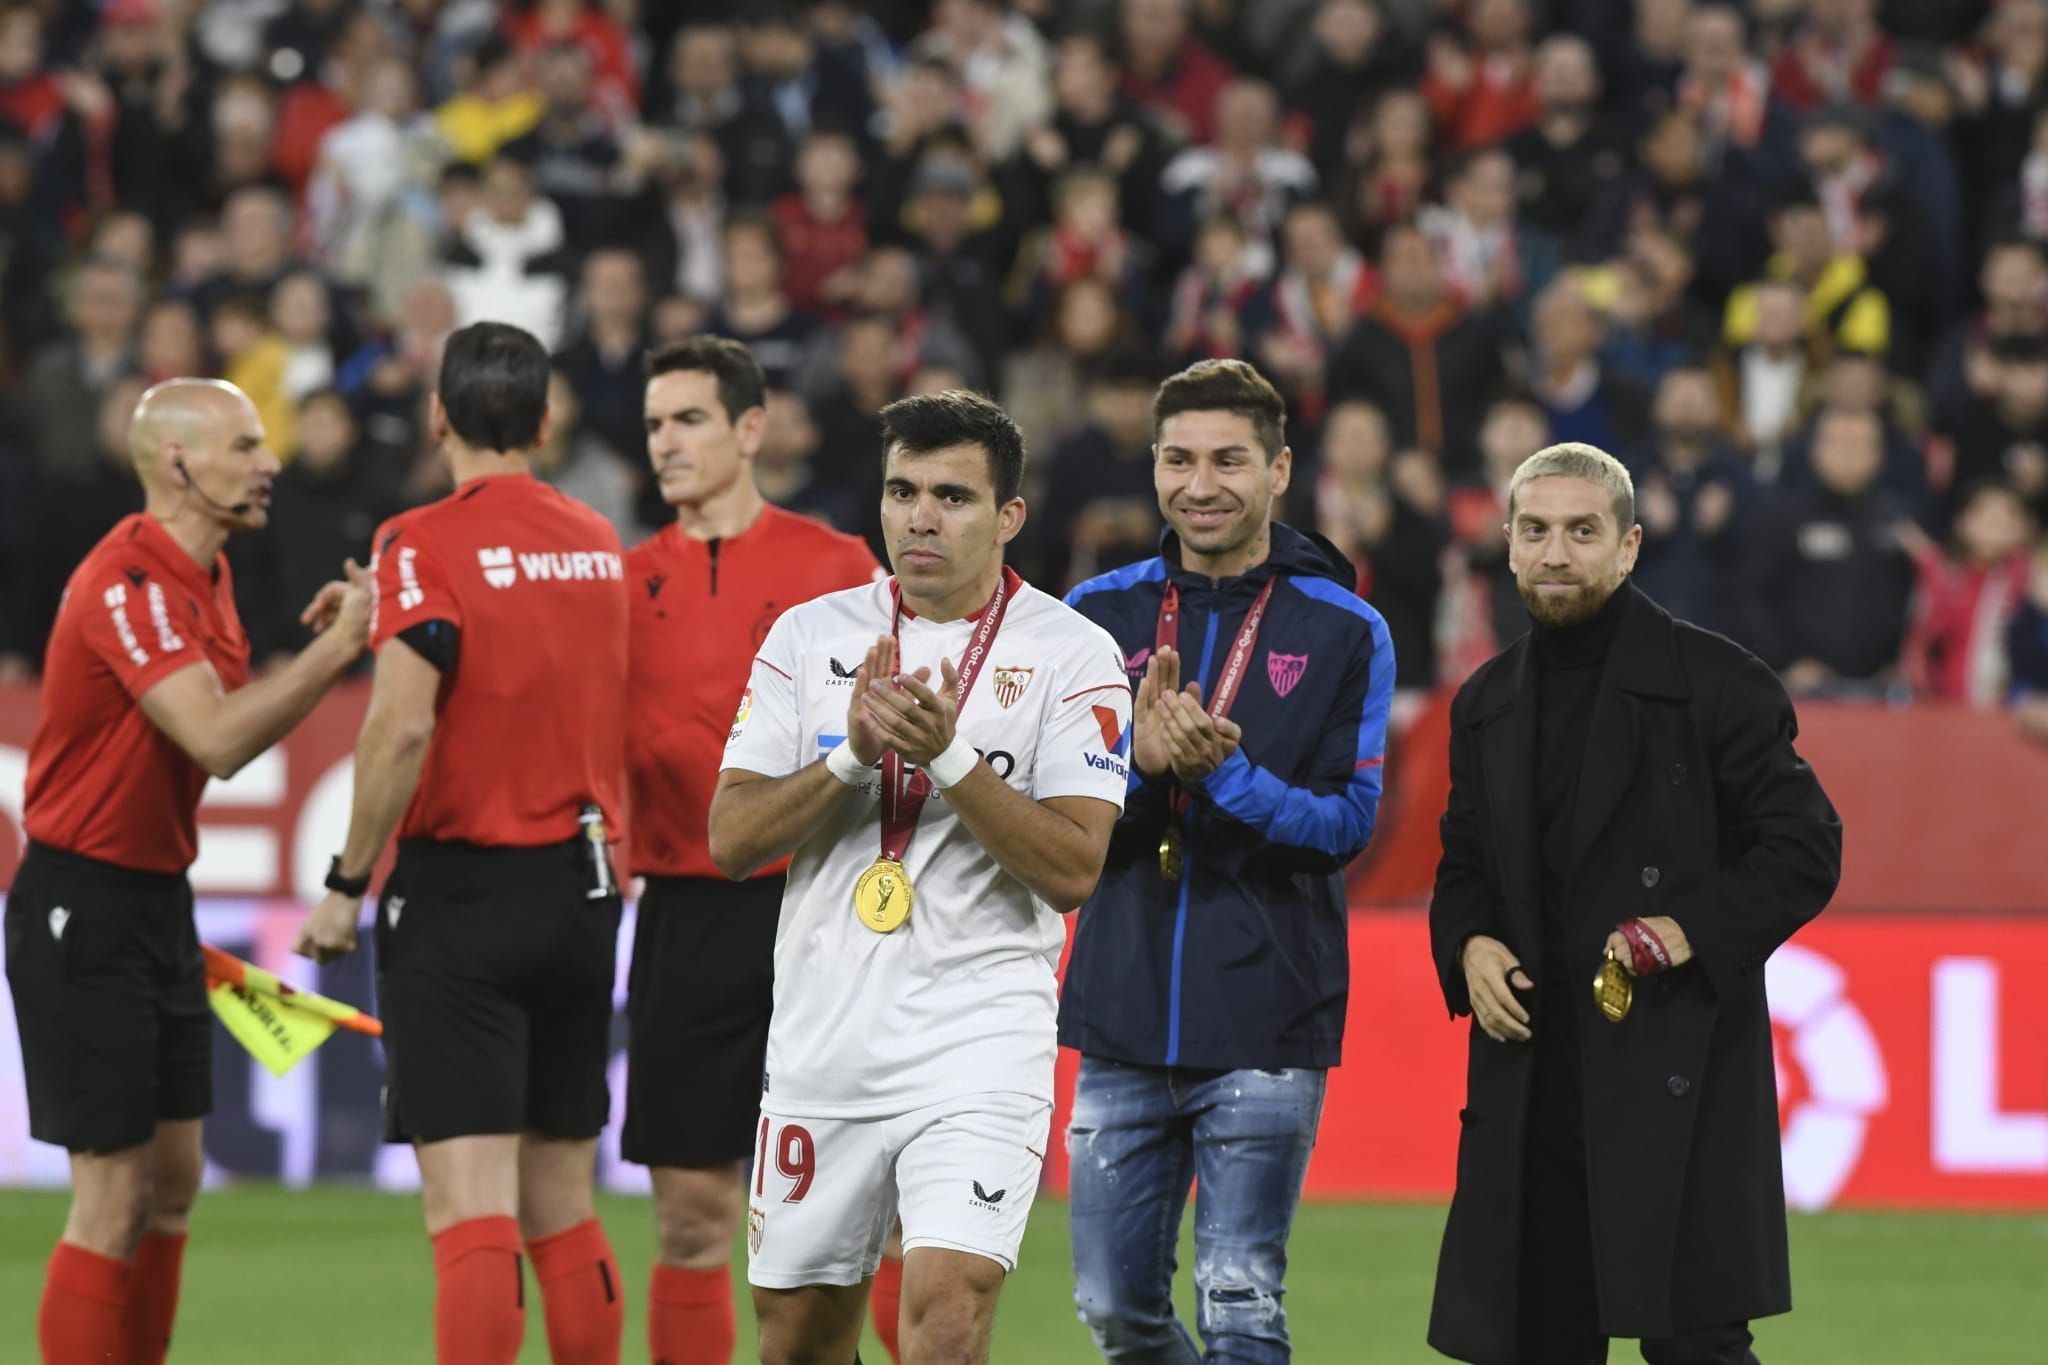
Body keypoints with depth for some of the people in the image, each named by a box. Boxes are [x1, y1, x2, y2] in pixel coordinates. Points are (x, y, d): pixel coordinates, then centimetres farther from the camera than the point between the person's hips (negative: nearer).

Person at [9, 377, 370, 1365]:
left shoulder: (205, 573, 10)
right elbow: (219, 740, -30)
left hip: (158, 901, 10)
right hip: (83, 904, -10)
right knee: (114, 1192, -9)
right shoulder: (128, 584, -20)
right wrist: (338, 645, -28)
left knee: (174, 1178, 11)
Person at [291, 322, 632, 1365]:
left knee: (473, 1215, -10)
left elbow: (401, 728, -20)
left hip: (460, 893, -6)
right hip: (583, 887, 6)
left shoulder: (426, 545, -10)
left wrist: (345, 885, -11)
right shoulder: (601, 545, 8)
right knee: (563, 1211, 13)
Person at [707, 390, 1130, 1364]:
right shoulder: (809, 637, 6)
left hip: (978, 1038, -4)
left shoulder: (1072, 654, -2)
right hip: (822, 1041, 4)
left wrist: (950, 755, -20)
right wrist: (853, 754, -15)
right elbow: (730, 837, 0)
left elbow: (1074, 870, -10)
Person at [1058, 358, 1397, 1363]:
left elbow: (1346, 824, -4)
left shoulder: (1344, 632, 1)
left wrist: (1224, 771, -20)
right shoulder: (1099, 616, 7)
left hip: (1264, 1024, -3)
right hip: (1123, 1016, 3)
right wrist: (1137, 759, -17)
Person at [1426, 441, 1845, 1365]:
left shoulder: (1713, 683, -2)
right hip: (1532, 1074, 5)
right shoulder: (1487, 705, 15)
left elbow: (1805, 846, -3)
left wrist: (1698, 932, -16)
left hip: (1676, 1076, -5)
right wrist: (1469, 945, 1)